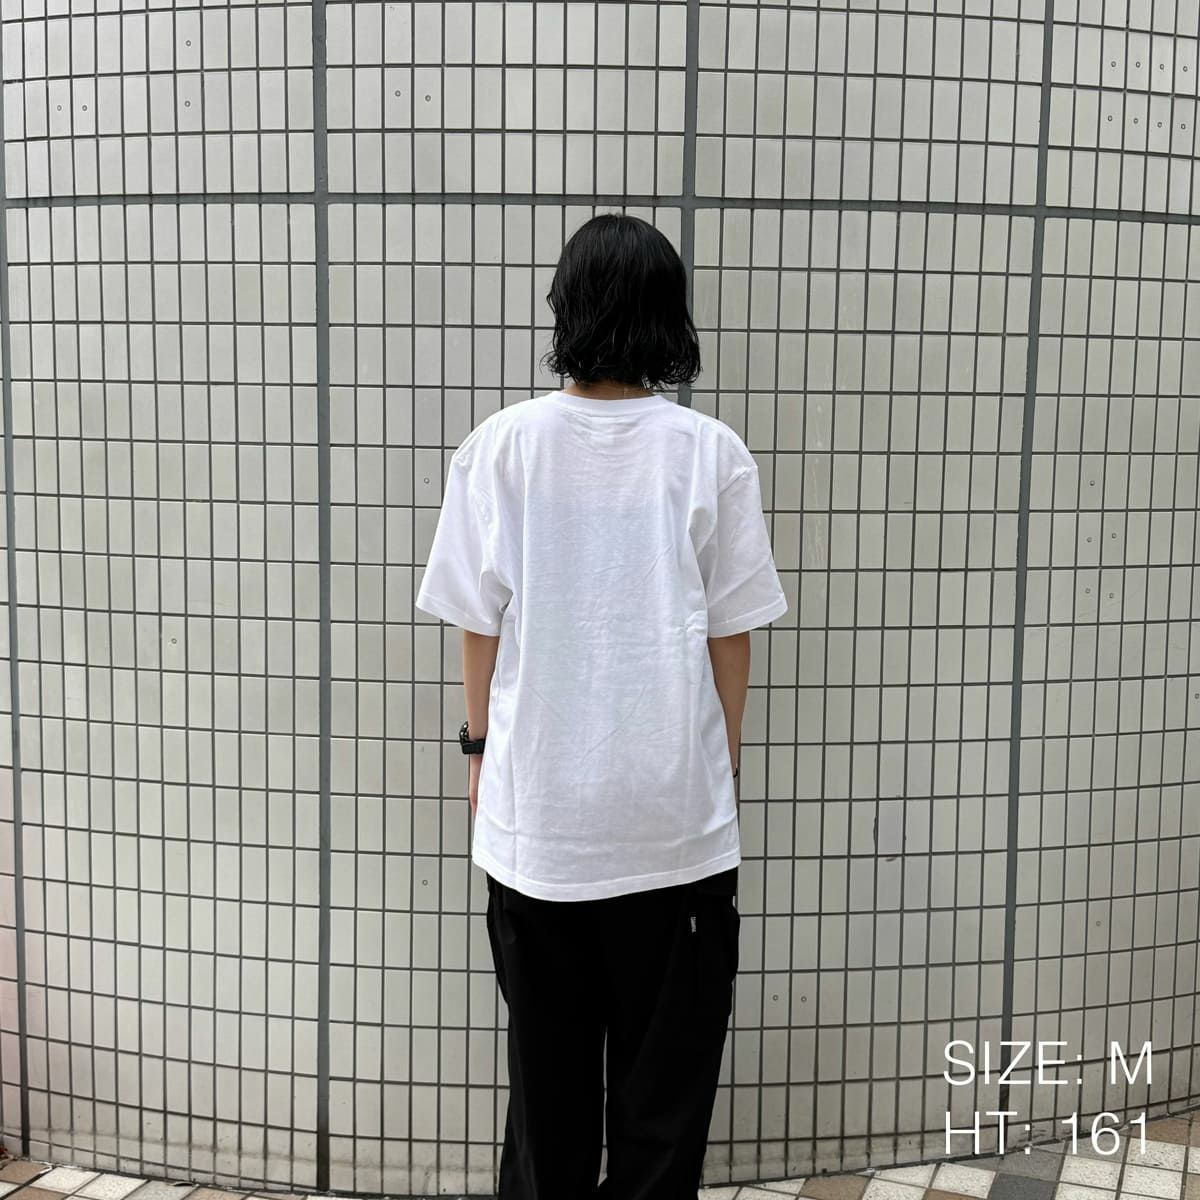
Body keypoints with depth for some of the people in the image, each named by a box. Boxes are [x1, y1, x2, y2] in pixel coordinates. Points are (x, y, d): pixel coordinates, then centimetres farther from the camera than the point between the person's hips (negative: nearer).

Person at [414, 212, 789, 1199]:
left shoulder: (503, 446, -8)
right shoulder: (710, 454, -8)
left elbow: (478, 622, -3)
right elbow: (730, 635, -4)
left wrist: (482, 746, 12)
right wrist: (725, 763, 10)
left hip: (536, 802, 1)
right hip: (673, 809, -1)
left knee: (548, 1045, 19)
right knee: (666, 1046, 16)